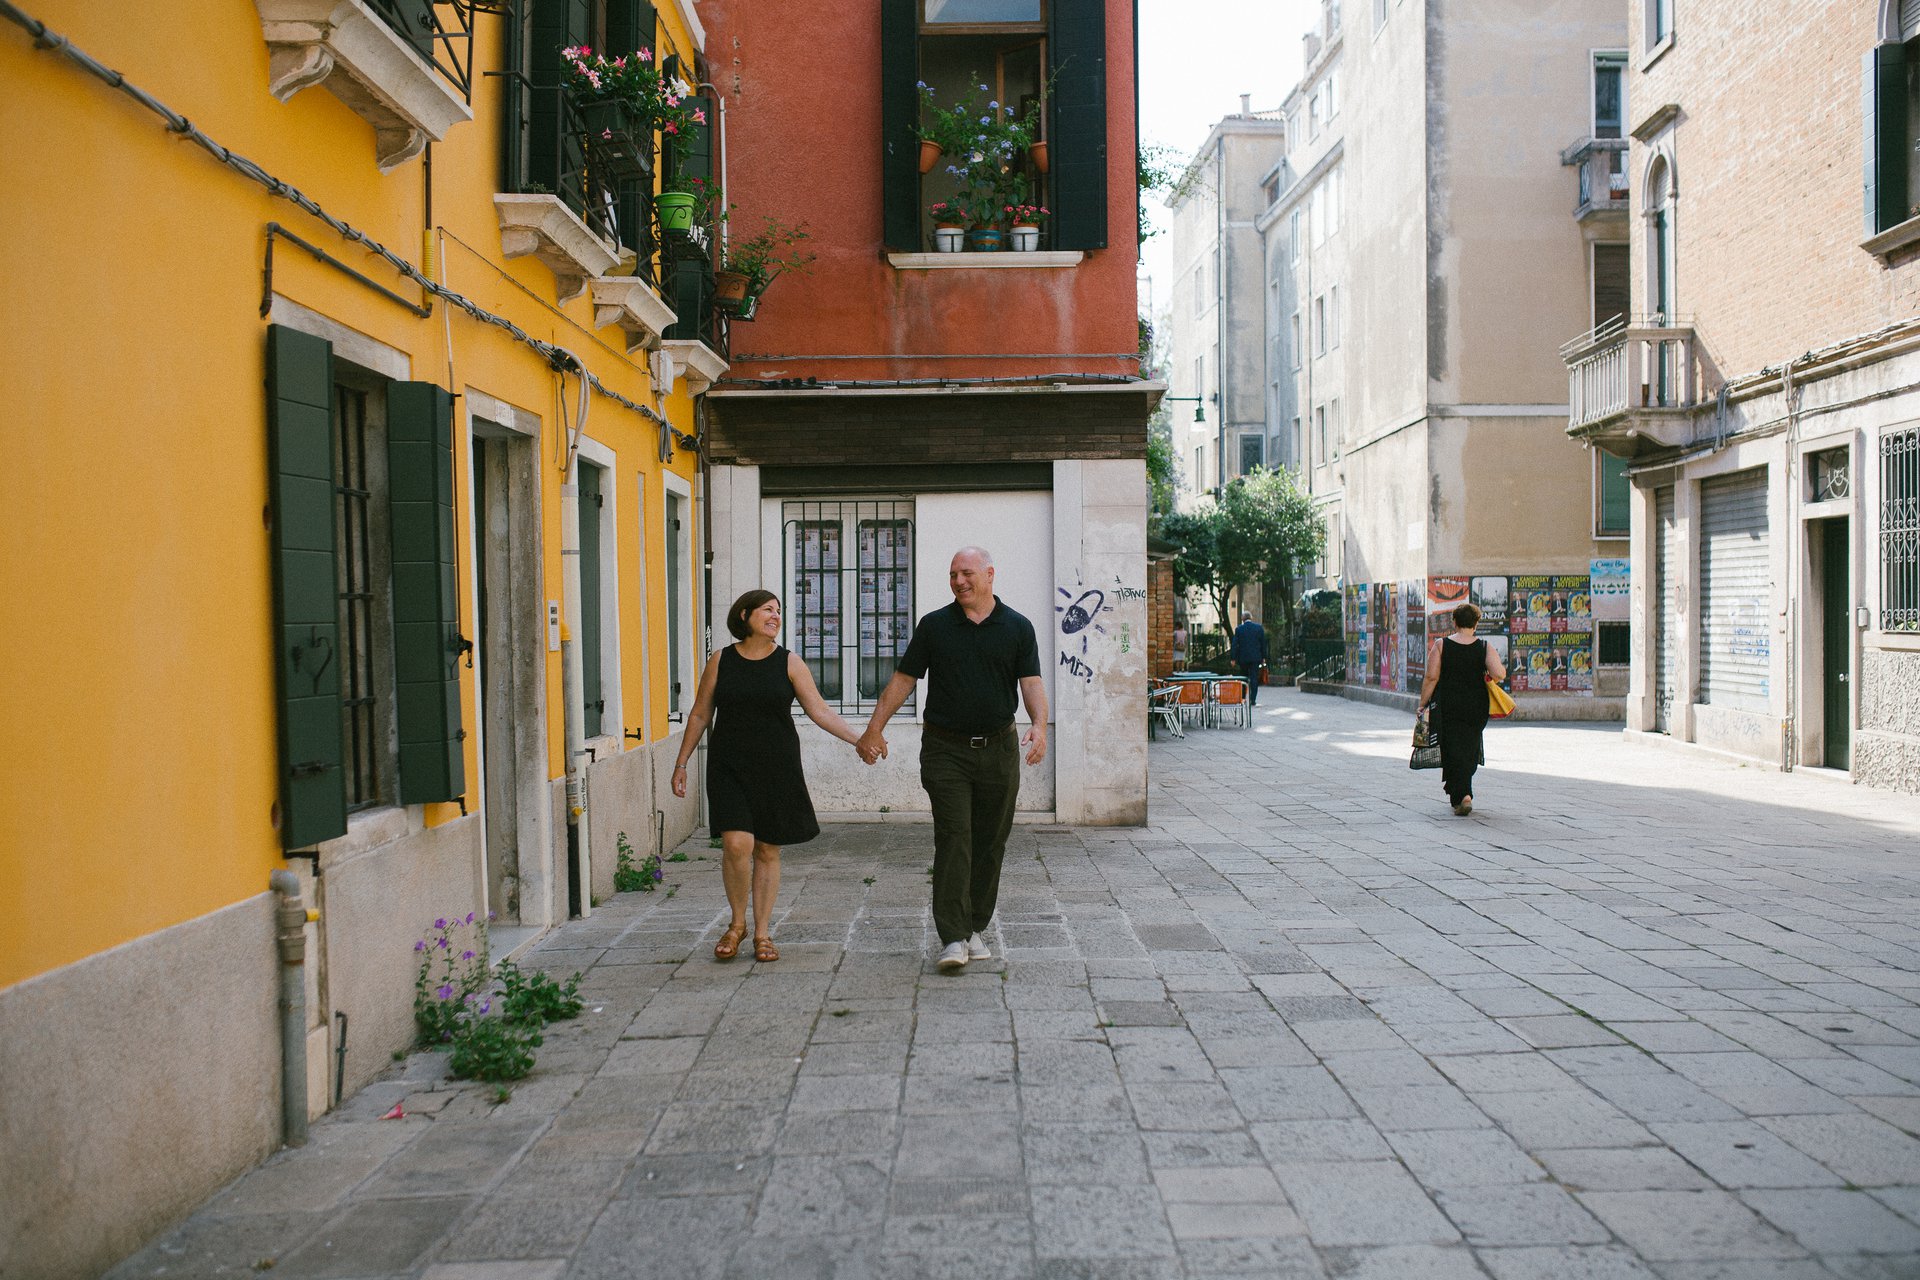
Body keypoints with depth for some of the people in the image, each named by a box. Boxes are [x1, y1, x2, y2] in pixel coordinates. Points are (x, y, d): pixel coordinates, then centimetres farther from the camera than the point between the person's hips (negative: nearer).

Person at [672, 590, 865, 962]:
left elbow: (820, 711, -3)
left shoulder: (789, 663, 2)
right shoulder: (721, 661, 3)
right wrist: (681, 763, 7)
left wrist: (858, 739, -15)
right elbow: (699, 715, 9)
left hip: (776, 767, 1)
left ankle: (762, 933, 17)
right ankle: (737, 923, 9)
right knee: (737, 844, -14)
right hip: (729, 768, -1)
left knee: (768, 849, 5)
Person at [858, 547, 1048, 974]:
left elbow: (1031, 683, -3)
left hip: (998, 748, 2)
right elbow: (903, 679, 8)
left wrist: (1039, 726, -21)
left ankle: (974, 928, 20)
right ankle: (953, 938, -11)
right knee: (953, 838, -9)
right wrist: (874, 729, 3)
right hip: (945, 749, -1)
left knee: (990, 842, 7)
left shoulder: (1018, 628, 5)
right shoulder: (934, 626, 5)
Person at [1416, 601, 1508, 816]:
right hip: (1476, 707, 2)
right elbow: (1499, 674, -13)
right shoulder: (1485, 647, -1)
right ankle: (1460, 790, 25)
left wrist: (1423, 704, -1)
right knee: (1469, 748, 17)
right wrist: (1486, 676, 9)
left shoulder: (1441, 645, -5)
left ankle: (1463, 795, -12)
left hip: (1448, 707, -2)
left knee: (1453, 750, 1)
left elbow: (1431, 677, -8)